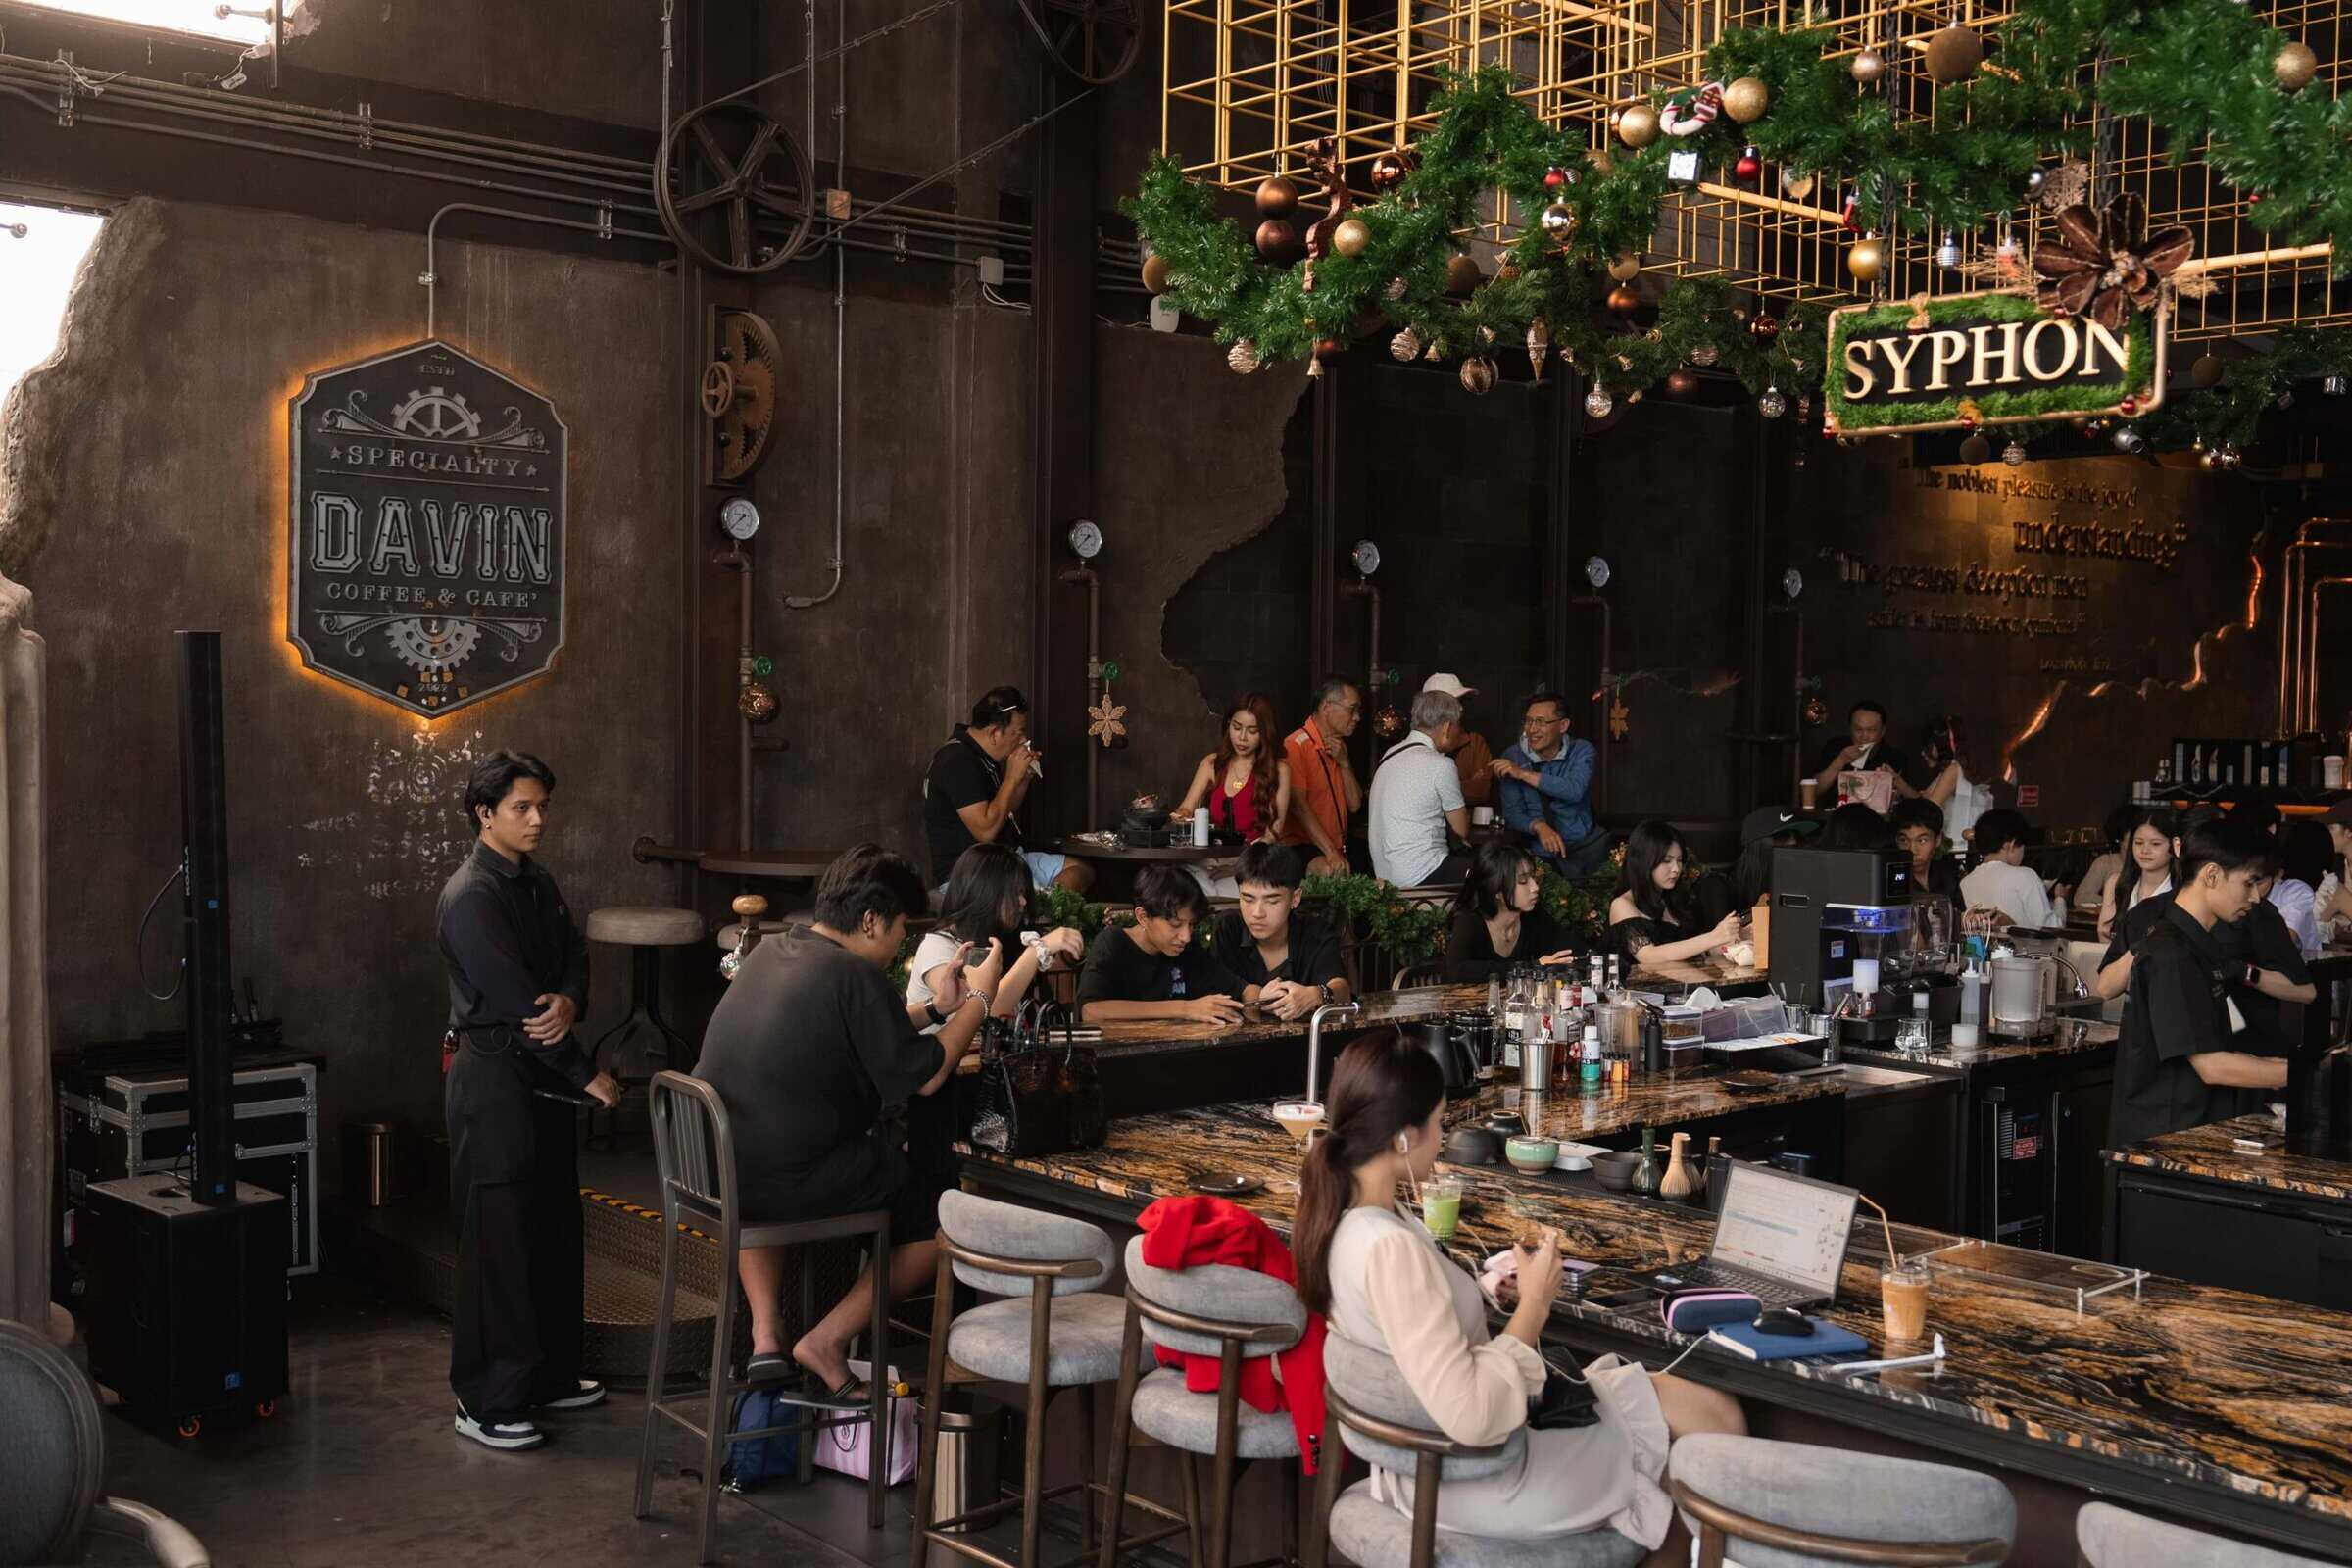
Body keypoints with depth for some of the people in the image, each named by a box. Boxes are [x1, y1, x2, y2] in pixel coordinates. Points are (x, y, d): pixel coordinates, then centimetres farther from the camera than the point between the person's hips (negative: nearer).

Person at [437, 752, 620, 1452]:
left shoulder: (538, 882, 12)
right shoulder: (471, 896, -17)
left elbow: (574, 955, 9)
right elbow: (514, 998, -19)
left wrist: (569, 1002, -16)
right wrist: (588, 1073, -14)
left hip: (542, 1073, 9)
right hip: (494, 1076, -9)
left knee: (554, 1230, 15)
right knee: (500, 1240, -5)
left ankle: (549, 1376, 27)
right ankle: (486, 1404, 4)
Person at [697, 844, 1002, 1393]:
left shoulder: (770, 952, 12)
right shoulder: (854, 975, -14)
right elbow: (924, 1076, -8)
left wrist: (935, 1008, 24)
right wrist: (979, 1000, 4)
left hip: (714, 1169, 8)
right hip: (792, 1179, -8)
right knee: (943, 1210, 9)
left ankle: (764, 1333, 24)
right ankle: (826, 1342, 9)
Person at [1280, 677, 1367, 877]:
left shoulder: (1339, 747, 19)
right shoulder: (1297, 745, -9)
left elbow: (1355, 805, 12)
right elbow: (1298, 805, -18)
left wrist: (1344, 763, -3)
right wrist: (1330, 853, -26)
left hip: (1337, 848, 9)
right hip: (1301, 846, -8)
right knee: (1328, 871, -37)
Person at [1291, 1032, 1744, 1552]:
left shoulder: (1339, 1217, -2)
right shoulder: (1390, 1248, -31)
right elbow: (1471, 1417, -33)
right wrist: (1534, 1305, -21)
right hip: (1478, 1477, -9)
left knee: (1715, 1411, 16)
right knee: (1716, 1432, 7)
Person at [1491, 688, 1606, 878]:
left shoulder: (1581, 750, 0)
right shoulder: (1512, 757, 0)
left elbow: (1575, 790, -19)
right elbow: (1512, 813, -3)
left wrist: (1524, 774, -19)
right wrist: (1538, 826, -24)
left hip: (1585, 844, 1)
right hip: (1539, 852, -1)